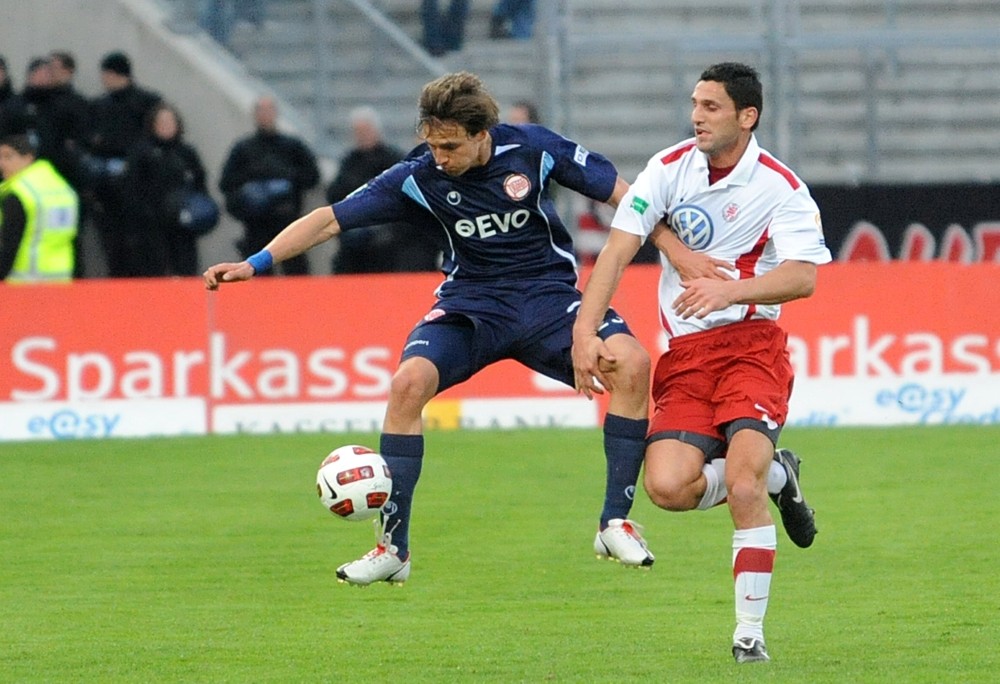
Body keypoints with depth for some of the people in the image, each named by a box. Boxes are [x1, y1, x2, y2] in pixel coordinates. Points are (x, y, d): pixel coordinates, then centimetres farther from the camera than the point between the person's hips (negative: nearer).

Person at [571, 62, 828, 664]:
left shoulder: (781, 187, -7)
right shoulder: (669, 169, 3)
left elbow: (803, 277, -18)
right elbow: (618, 251, -1)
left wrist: (730, 290, -33)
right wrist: (586, 329, -13)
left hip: (752, 343, -3)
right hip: (684, 354, 3)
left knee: (742, 481, -23)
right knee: (669, 487, -17)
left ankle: (750, 631, -12)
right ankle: (775, 475, 14)